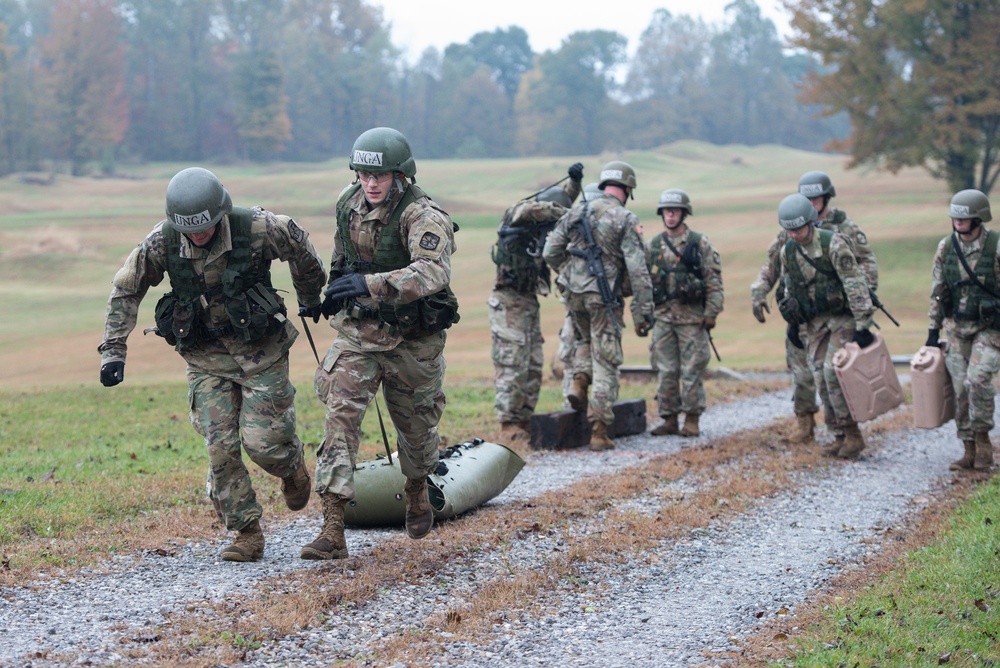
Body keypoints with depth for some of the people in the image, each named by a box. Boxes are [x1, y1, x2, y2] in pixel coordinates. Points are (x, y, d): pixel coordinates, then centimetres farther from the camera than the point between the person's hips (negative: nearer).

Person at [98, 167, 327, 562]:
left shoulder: (257, 229, -21)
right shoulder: (161, 243, -15)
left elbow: (299, 248, 0)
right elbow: (125, 291, 0)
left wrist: (311, 296, 17)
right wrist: (113, 349, -5)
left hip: (261, 352, -2)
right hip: (206, 360, 2)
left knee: (262, 443, -7)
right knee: (220, 448, -6)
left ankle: (292, 465, 29)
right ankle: (248, 534, 7)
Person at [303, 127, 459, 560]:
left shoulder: (424, 217, -24)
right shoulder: (348, 203, -4)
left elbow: (433, 273, -44)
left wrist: (369, 284, -54)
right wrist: (337, 288, 29)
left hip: (412, 340, -3)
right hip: (357, 332, 3)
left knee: (416, 426, 16)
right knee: (340, 416, -14)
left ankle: (417, 488, 50)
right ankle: (333, 531, -19)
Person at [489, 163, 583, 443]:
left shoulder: (540, 228, 10)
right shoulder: (517, 216, -9)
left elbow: (563, 202, 24)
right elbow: (536, 207, -31)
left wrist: (574, 182, 7)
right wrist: (568, 214, -22)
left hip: (529, 301, 8)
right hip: (508, 302, -8)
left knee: (534, 365, 7)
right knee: (512, 365, -10)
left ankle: (523, 421, 11)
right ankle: (508, 425, -9)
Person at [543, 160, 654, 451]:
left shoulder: (577, 212, 6)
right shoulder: (626, 220, -7)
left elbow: (550, 252, 7)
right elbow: (638, 270, -13)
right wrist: (644, 312, -12)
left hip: (574, 293, 4)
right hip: (604, 297, -4)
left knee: (586, 340, 32)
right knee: (605, 362, 2)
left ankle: (579, 382, 5)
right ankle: (599, 432, -1)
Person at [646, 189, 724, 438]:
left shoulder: (700, 244, 0)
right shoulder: (653, 246, 11)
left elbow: (714, 280, -2)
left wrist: (711, 312, -9)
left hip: (692, 317, -3)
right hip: (663, 317, 4)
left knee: (692, 371, -2)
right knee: (665, 371, 4)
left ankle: (692, 420, 5)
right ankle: (669, 419, 11)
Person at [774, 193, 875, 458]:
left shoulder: (833, 244, -18)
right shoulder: (787, 252, 1)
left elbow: (855, 284, -19)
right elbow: (789, 287, 17)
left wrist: (862, 326, -21)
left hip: (842, 317, -6)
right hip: (814, 323, 6)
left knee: (834, 372, -16)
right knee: (822, 378, 2)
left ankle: (852, 434, -7)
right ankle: (840, 436, 10)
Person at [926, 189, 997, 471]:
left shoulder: (996, 247, -11)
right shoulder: (945, 248, 2)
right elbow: (938, 291, 10)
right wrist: (933, 330, 9)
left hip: (990, 327, -4)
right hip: (958, 328, 4)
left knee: (978, 379, -22)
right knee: (961, 388, 2)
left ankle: (982, 437, -2)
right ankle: (970, 451, 11)